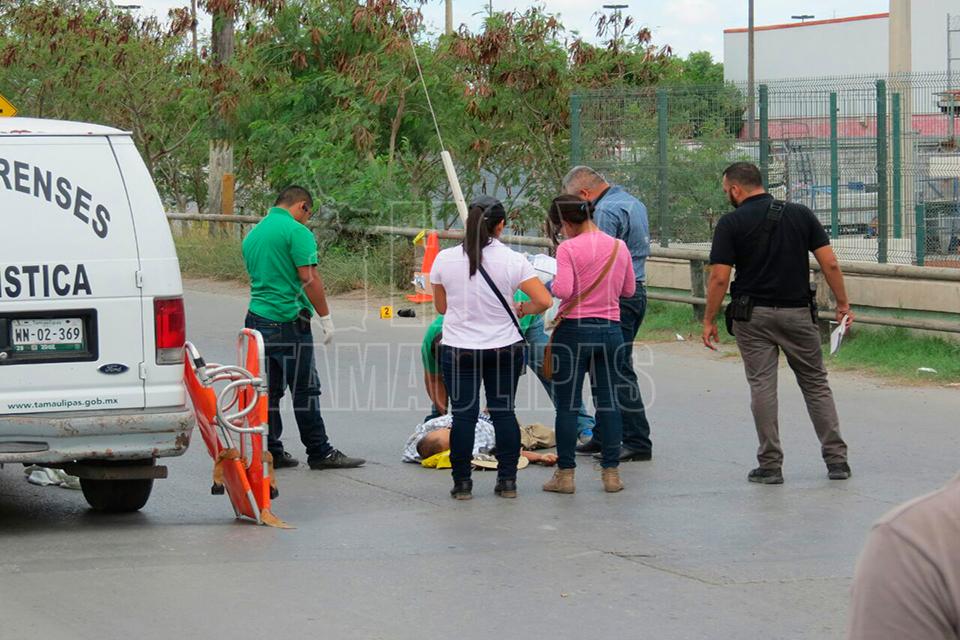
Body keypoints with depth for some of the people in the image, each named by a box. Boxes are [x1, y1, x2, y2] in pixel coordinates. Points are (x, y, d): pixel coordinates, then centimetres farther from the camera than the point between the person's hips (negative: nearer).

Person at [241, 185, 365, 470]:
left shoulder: (253, 234, 16)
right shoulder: (297, 232, -10)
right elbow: (309, 278, -16)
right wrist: (325, 317, -9)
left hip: (257, 318, 7)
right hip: (289, 320, -7)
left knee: (268, 390, 9)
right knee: (305, 389, 0)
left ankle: (270, 452, 10)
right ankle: (320, 452, 5)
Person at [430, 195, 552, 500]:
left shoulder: (444, 259, -6)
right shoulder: (512, 261, -10)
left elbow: (441, 307, 6)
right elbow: (543, 300, -13)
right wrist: (521, 310, 7)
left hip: (459, 349, 0)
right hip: (505, 348, 0)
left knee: (463, 415, 5)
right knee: (504, 412, 11)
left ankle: (462, 483, 8)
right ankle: (507, 480, 14)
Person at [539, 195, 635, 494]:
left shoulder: (568, 248, -11)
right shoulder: (619, 247, 5)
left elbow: (563, 290, -20)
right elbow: (629, 290, 13)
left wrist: (552, 283, 1)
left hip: (574, 329, -4)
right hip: (610, 329, 4)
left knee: (567, 405, 4)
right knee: (609, 403, 9)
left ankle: (565, 473, 6)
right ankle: (611, 472, 10)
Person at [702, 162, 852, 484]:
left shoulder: (731, 223, -5)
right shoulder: (800, 214, 3)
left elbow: (719, 278, -9)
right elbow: (829, 263, -2)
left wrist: (709, 321, 0)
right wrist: (843, 304, 7)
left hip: (753, 316, -2)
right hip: (798, 312, 2)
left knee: (762, 387, 2)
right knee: (816, 385, 10)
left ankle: (770, 465, 1)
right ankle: (836, 459, 7)